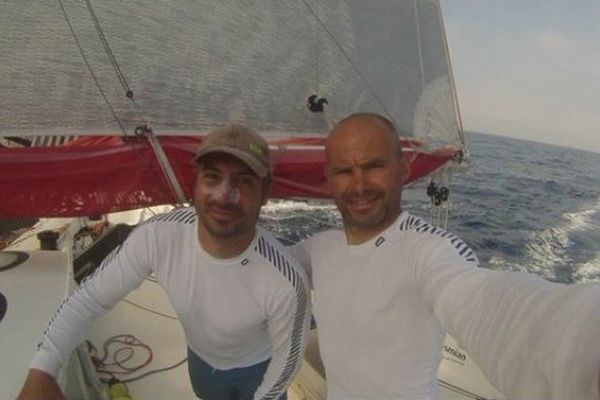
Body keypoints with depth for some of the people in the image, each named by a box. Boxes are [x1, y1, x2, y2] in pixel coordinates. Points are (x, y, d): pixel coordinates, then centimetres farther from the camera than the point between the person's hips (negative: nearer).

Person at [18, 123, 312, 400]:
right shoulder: (156, 235, -33)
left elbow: (289, 355, -21)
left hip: (259, 367, -3)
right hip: (201, 358, 4)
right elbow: (92, 295, -19)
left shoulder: (285, 282, -41)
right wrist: (41, 372, -25)